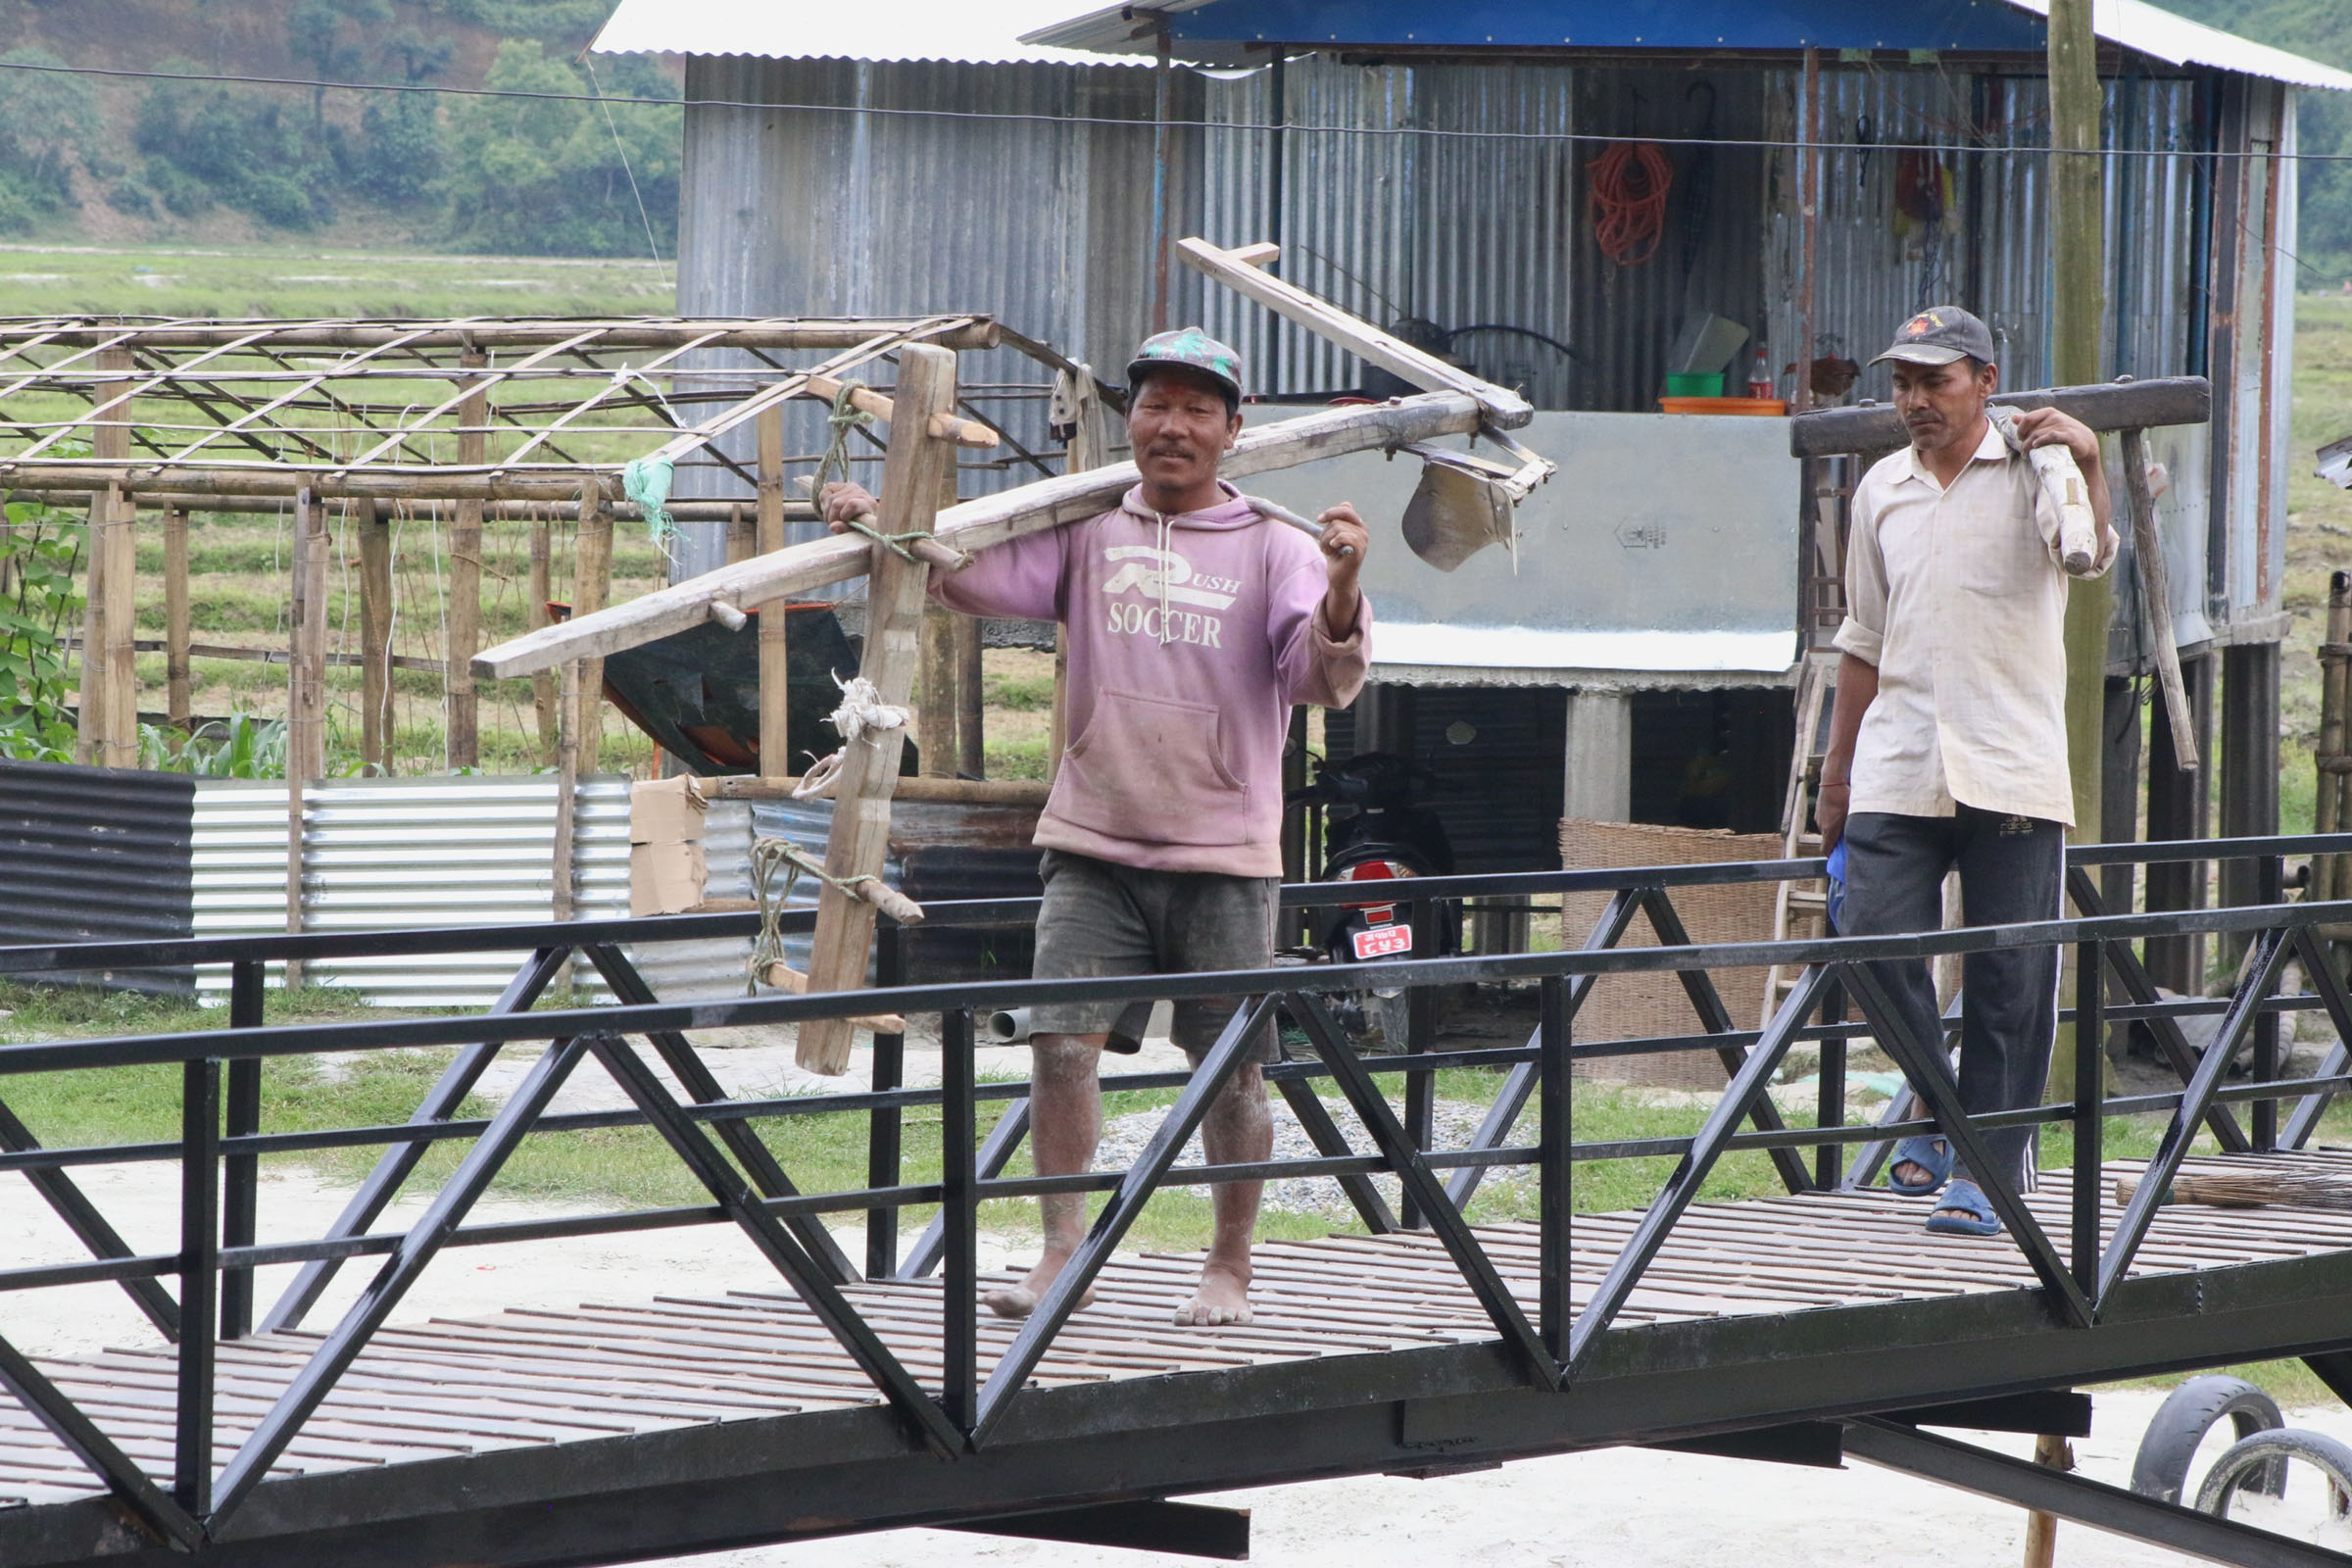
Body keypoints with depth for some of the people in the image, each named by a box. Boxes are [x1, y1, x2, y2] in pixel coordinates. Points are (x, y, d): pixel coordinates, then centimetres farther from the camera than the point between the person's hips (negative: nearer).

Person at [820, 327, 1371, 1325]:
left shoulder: (1270, 548, 2)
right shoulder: (1087, 531, 8)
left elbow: (1324, 681, -9)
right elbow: (969, 573, 2)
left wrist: (1341, 593, -29)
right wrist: (880, 526, -15)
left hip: (1224, 850, -1)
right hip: (1093, 845, 1)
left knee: (1232, 1066, 3)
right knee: (1062, 1039, -10)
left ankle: (1230, 1268, 16)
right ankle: (1062, 1253, -4)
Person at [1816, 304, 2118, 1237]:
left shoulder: (2028, 473, 1)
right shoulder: (1882, 490, 15)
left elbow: (2086, 556, -19)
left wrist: (2088, 467, -37)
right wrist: (1838, 762, 22)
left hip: (2012, 773, -3)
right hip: (1899, 767, 3)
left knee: (2008, 981, -2)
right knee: (1874, 939, -10)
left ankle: (1987, 1169, 7)